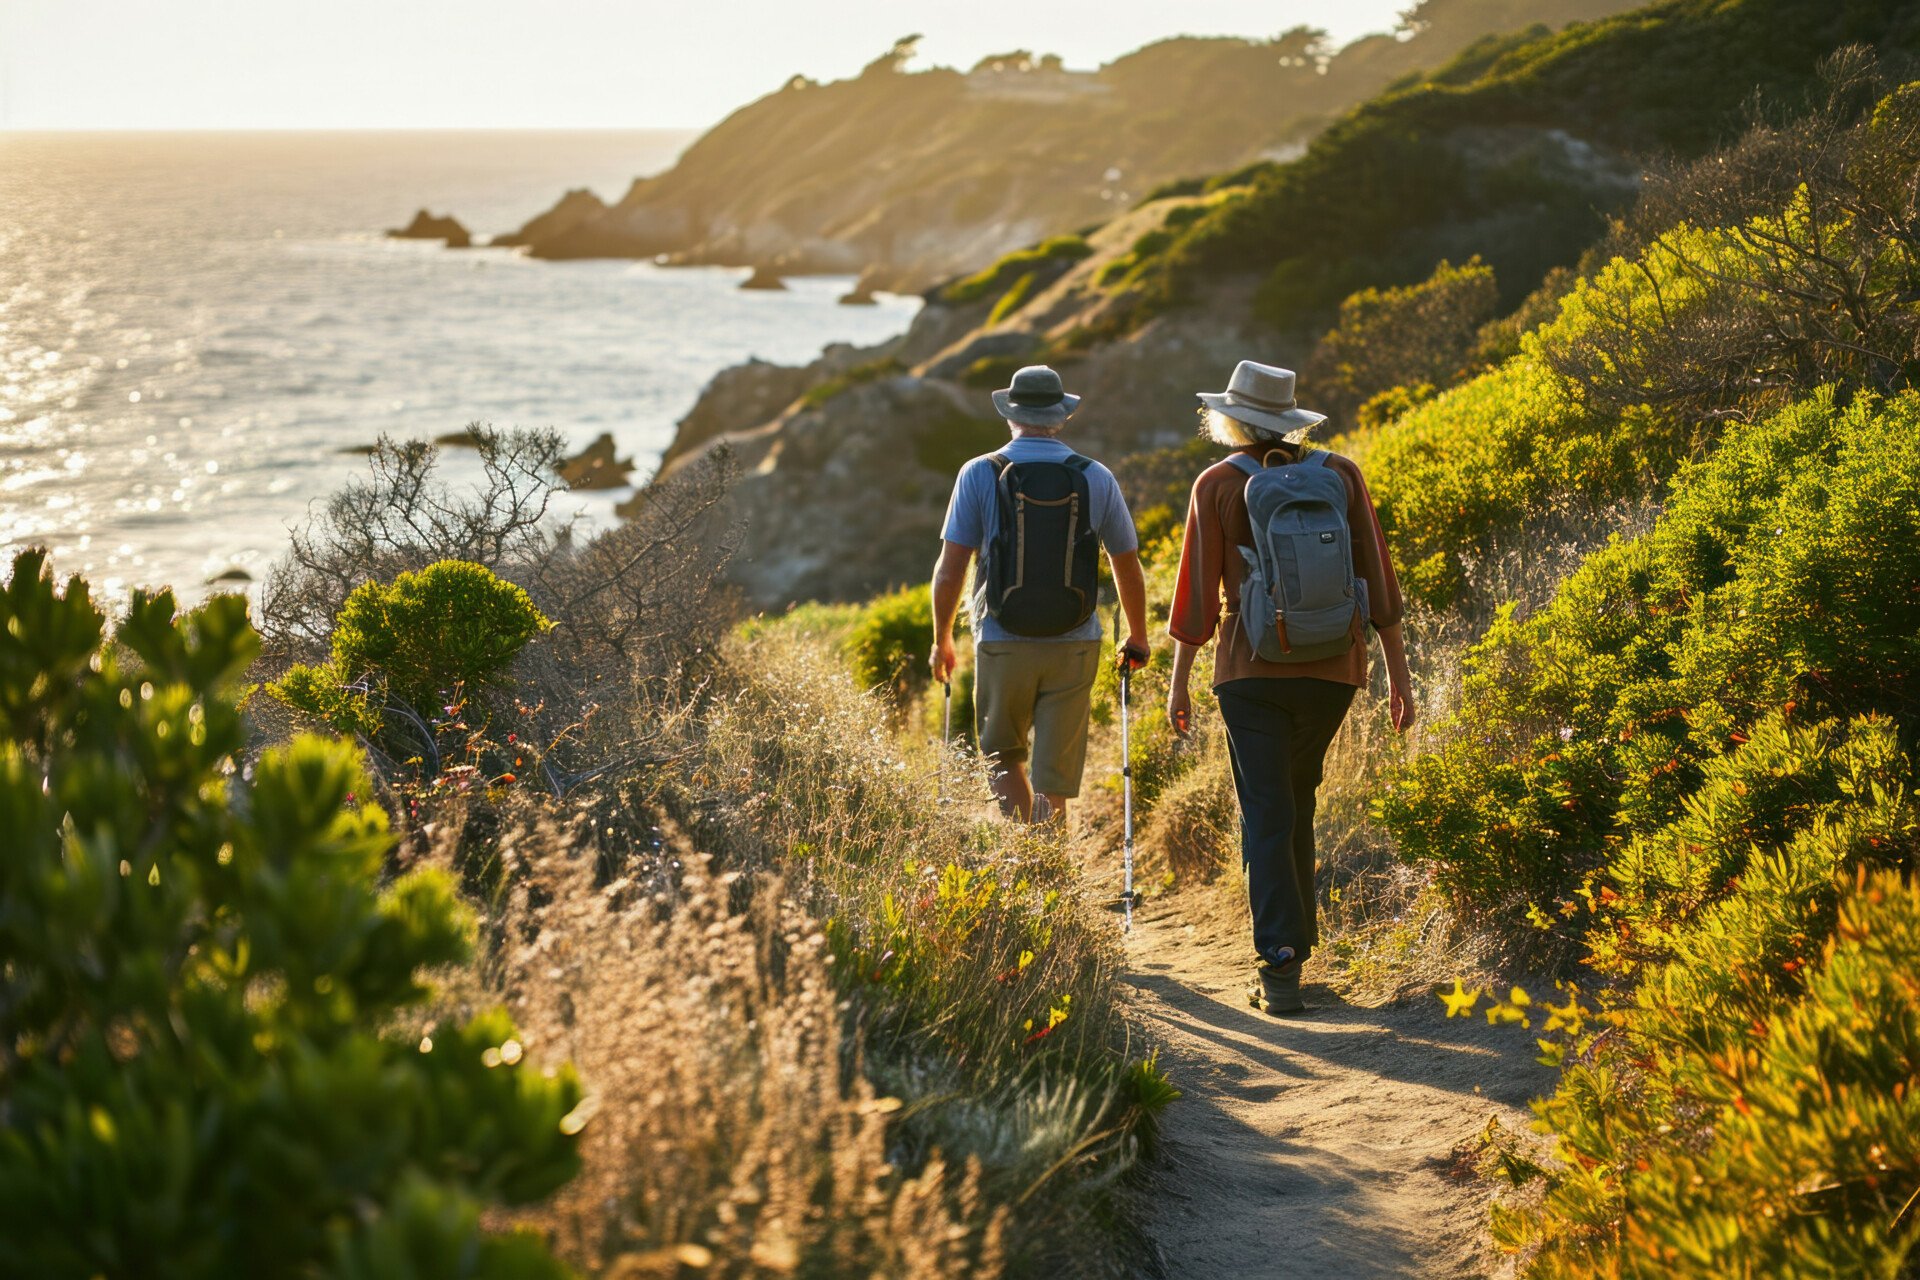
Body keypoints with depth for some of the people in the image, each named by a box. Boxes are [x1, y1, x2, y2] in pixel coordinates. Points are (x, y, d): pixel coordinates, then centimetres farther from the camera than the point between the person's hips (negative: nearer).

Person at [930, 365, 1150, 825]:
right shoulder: (1096, 478, 2)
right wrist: (1137, 636, 25)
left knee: (1005, 759, 18)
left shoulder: (980, 475, -3)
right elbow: (1128, 567, 10)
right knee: (1053, 780, 5)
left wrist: (942, 640, 9)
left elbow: (950, 571, -5)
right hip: (1073, 648, 1)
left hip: (1002, 644, -1)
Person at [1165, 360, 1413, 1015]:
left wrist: (1179, 683, 4)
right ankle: (1293, 941, 27)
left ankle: (1280, 967, -11)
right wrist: (1398, 669, 7)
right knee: (1296, 802, 21)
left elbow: (1197, 590, -4)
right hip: (1334, 668, 3)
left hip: (1252, 670, -3)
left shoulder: (1219, 484, -4)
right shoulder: (1341, 474, 2)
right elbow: (1377, 575, 2)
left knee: (1266, 817, -1)